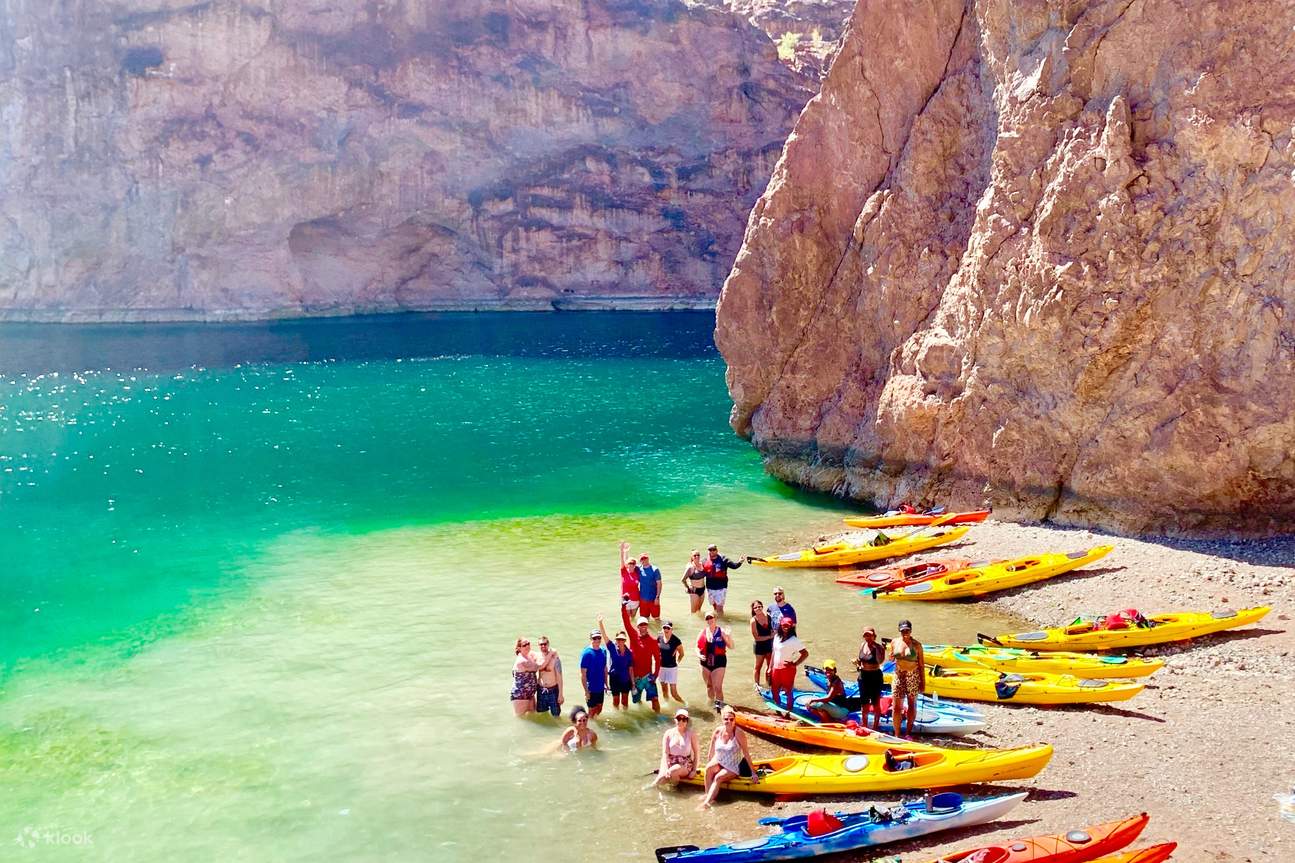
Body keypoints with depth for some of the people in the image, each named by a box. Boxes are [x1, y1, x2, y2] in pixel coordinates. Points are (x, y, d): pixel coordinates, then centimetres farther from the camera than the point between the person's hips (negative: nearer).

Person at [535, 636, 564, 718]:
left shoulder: (554, 658, -12)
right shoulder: (536, 658, 0)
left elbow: (559, 677, -10)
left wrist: (561, 694, -11)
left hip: (553, 691, -3)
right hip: (541, 691, 3)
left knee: (555, 715, 2)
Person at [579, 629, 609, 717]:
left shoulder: (603, 651, 1)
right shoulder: (586, 653, -17)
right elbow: (583, 674, -16)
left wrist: (606, 684, 13)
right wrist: (586, 690, -17)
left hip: (601, 688, 6)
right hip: (591, 689, -6)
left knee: (599, 710, 18)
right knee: (592, 711, 8)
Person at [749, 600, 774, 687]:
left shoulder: (768, 616, -6)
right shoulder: (753, 621, -17)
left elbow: (773, 629, 13)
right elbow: (757, 637, -16)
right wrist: (770, 636, -17)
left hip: (769, 644, 4)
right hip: (760, 646, -4)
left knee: (770, 665, 14)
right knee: (758, 666, 8)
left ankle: (768, 683, 28)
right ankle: (757, 684, 22)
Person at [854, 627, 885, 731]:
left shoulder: (878, 647, -11)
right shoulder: (862, 646, 5)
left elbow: (880, 661, -28)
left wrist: (876, 648, -29)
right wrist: (857, 663, -4)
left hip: (875, 676, -5)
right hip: (863, 675, 5)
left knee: (875, 703, 3)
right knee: (864, 702, 13)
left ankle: (876, 726, 14)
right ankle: (864, 726, 24)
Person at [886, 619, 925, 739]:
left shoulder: (916, 644, -7)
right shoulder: (895, 642, 2)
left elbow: (921, 664, -3)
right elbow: (890, 659, 14)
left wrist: (923, 682, -4)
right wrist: (891, 654, -10)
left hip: (913, 676, -2)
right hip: (898, 675, 2)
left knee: (912, 705, 10)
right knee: (896, 706, -1)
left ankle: (909, 732, 23)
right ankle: (897, 734, 6)